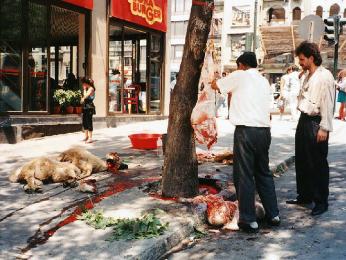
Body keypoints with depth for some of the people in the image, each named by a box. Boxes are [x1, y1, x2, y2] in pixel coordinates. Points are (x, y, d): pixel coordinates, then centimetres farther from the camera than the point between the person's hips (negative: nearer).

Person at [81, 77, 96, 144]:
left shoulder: (91, 89, -9)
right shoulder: (87, 89, 18)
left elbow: (86, 96, -17)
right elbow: (84, 97, 17)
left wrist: (84, 89, -4)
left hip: (89, 107, -9)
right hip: (85, 107, 9)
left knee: (89, 122, -9)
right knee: (84, 122, 12)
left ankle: (90, 138, -7)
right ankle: (86, 136, 22)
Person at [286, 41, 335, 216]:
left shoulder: (324, 76, -13)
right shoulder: (307, 75, 13)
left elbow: (327, 104, -17)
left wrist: (324, 128, -19)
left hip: (316, 123, -9)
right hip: (304, 120, 9)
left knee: (318, 164, 0)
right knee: (302, 161, 16)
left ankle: (321, 202, 11)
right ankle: (304, 195, 30)